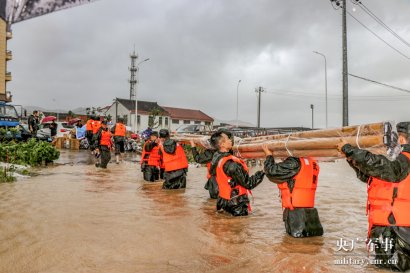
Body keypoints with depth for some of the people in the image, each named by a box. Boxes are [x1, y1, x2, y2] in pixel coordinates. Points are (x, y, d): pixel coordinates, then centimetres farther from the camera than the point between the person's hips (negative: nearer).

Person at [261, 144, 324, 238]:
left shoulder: (294, 163, -19)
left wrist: (268, 154, -3)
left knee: (297, 234, 2)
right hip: (309, 208, 8)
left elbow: (272, 171, -17)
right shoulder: (312, 163, 8)